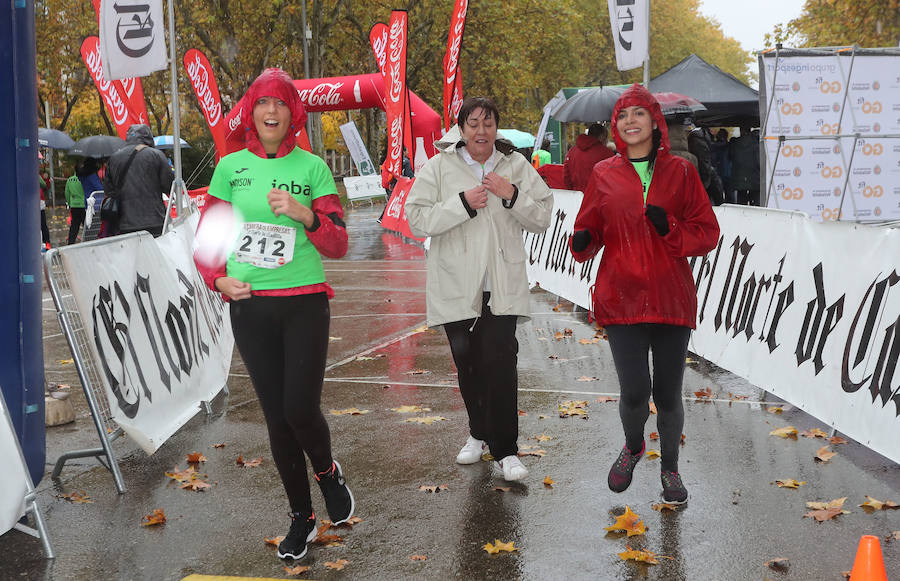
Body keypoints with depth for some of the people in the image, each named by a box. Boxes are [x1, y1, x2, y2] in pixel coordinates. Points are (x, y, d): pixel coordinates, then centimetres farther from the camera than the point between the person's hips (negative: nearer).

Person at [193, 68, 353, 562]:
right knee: (276, 415, 7)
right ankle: (301, 518, 24)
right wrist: (217, 279, -5)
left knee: (301, 409, -12)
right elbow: (206, 236, 12)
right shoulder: (230, 167, 4)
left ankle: (327, 473, 23)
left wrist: (305, 214, -19)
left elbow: (338, 246, -2)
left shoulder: (312, 167, 0)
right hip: (249, 305, 2)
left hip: (305, 303, -2)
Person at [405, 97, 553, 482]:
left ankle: (506, 450, -4)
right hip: (456, 287, 1)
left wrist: (513, 196, -11)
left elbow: (542, 219, 6)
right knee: (468, 363, 11)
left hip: (502, 287, -1)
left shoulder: (516, 167, 6)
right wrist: (463, 203, -16)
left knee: (501, 364, -11)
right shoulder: (440, 167, 2)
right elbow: (417, 219, -6)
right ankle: (479, 433, 33)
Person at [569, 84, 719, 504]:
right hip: (621, 299, 0)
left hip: (671, 299, 0)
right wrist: (582, 242, -10)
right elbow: (590, 228, 13)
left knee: (668, 394, 6)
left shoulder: (680, 172, 5)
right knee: (634, 391, -7)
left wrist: (670, 228, -14)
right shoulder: (604, 174, 7)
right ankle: (633, 447, 27)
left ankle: (670, 468, 31)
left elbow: (707, 232, 4)